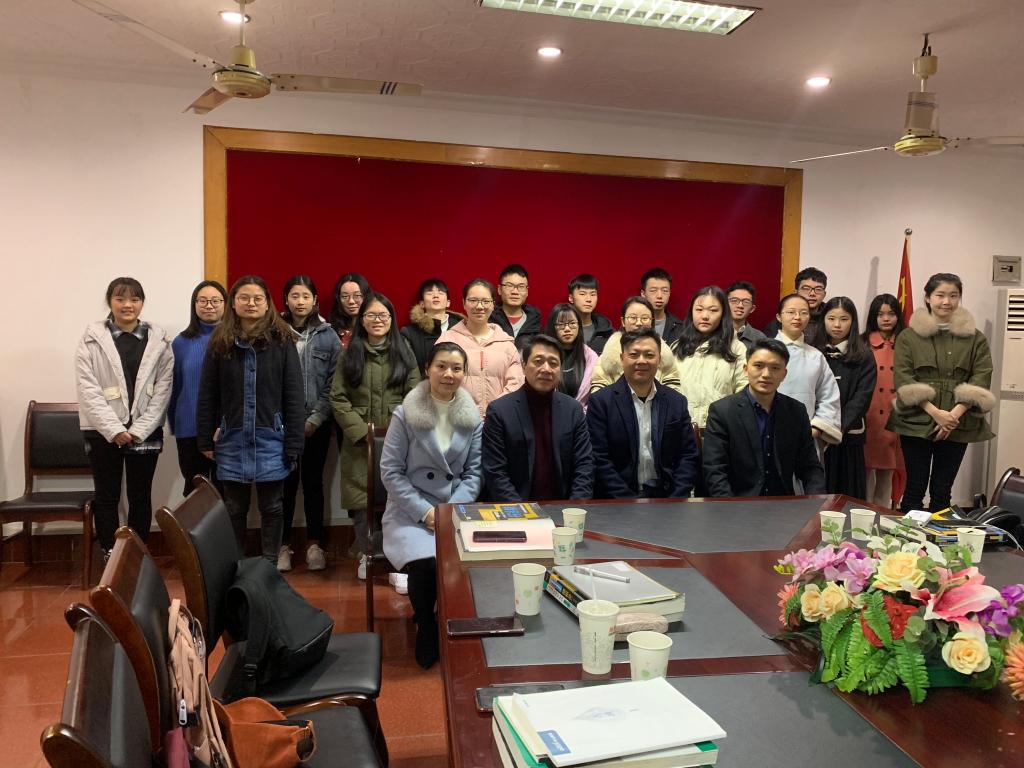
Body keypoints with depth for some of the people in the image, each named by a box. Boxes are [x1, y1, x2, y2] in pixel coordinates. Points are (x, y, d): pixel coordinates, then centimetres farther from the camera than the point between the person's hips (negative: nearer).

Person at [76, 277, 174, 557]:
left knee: (141, 497, 8)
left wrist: (139, 430, -9)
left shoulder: (158, 340, 3)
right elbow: (88, 388, -6)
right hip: (103, 431, -1)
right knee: (107, 498, 6)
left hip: (145, 431, 1)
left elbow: (163, 387, -1)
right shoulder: (92, 337, 0)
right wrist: (114, 429, -13)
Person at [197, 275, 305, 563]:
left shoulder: (282, 341, -3)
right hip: (232, 439, 2)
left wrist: (293, 442, -8)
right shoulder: (220, 343, 4)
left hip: (271, 438, -2)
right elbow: (207, 396, 6)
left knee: (271, 507, 9)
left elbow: (294, 396, -5)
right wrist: (205, 440, 3)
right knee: (234, 508, 12)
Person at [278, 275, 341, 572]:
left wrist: (316, 418, -8)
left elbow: (334, 381, -1)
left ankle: (315, 543, 19)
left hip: (317, 422, 0)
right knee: (286, 482, 6)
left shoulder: (328, 335, 2)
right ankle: (283, 544, 18)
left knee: (313, 481, 8)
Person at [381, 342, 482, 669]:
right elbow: (390, 471, -5)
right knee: (425, 564, -28)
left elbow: (473, 471, 5)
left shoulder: (472, 417, 4)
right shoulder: (405, 414, -5)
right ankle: (426, 630, 5)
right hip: (411, 512, -2)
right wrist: (425, 511, -13)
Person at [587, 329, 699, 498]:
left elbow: (689, 456, 7)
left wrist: (675, 501, -6)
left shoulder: (677, 402, 9)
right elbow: (600, 461, -5)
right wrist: (630, 503, -13)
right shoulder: (601, 401, -1)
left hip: (667, 498, 3)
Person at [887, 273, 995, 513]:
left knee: (942, 492, 7)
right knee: (915, 488, 2)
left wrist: (955, 414, -13)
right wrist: (935, 412, -15)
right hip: (916, 422, -2)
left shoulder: (975, 338, 8)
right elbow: (903, 378, -6)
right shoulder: (909, 336, 2)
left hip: (958, 426, 2)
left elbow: (981, 379, 0)